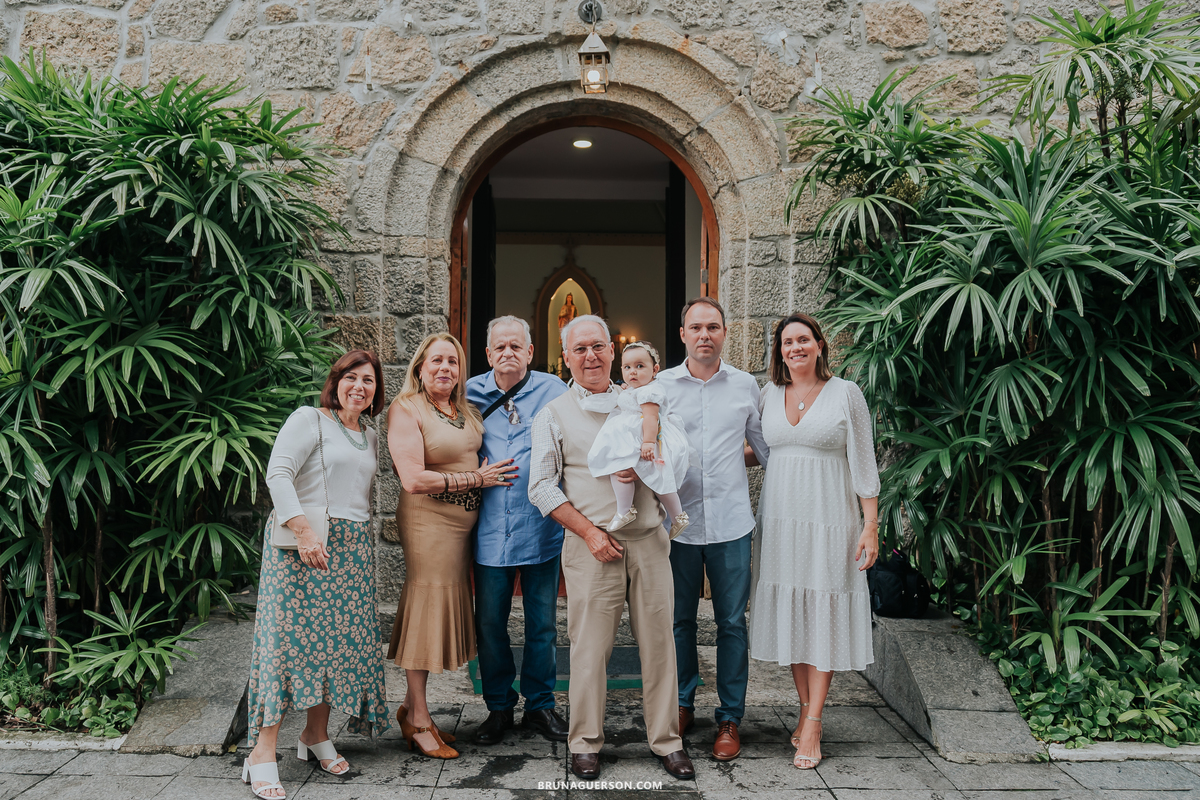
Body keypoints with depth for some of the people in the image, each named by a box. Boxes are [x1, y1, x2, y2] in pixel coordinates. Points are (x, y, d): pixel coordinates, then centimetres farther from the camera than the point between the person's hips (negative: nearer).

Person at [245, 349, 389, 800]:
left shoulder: (370, 438, 18)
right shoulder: (308, 420, -3)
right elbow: (277, 475, -13)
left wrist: (360, 540, 15)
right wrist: (304, 530, -22)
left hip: (352, 549, 7)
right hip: (304, 543, -7)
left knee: (341, 636, 7)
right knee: (292, 632, -10)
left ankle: (316, 734, 21)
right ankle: (263, 751, -5)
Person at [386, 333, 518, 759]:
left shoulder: (467, 410, 13)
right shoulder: (405, 410, -9)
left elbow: (484, 458, 27)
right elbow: (414, 480, -19)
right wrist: (477, 477, -13)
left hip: (463, 521, 7)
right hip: (428, 520, -7)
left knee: (444, 609, 11)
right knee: (426, 608, -2)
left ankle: (411, 707, 25)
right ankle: (419, 722, 10)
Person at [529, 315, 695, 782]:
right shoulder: (553, 415, 7)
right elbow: (542, 487, 1)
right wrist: (590, 532, -8)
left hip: (649, 541, 2)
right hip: (591, 546, -2)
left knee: (658, 642, 5)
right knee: (589, 647, 0)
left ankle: (666, 740, 18)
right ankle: (586, 743, 16)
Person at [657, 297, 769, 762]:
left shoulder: (745, 385, 6)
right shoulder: (660, 386, 3)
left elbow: (765, 450, 16)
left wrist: (732, 458, 2)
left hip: (731, 521, 0)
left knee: (732, 622, 5)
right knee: (680, 619, 11)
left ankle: (730, 719, 16)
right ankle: (682, 706, 28)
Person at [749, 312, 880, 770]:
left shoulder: (846, 394, -2)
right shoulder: (769, 394, 8)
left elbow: (863, 463, -3)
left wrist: (871, 526, -7)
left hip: (828, 517, -4)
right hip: (779, 517, 4)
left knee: (822, 614, -2)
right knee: (790, 612, 7)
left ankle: (812, 726, 4)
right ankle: (807, 710, 21)